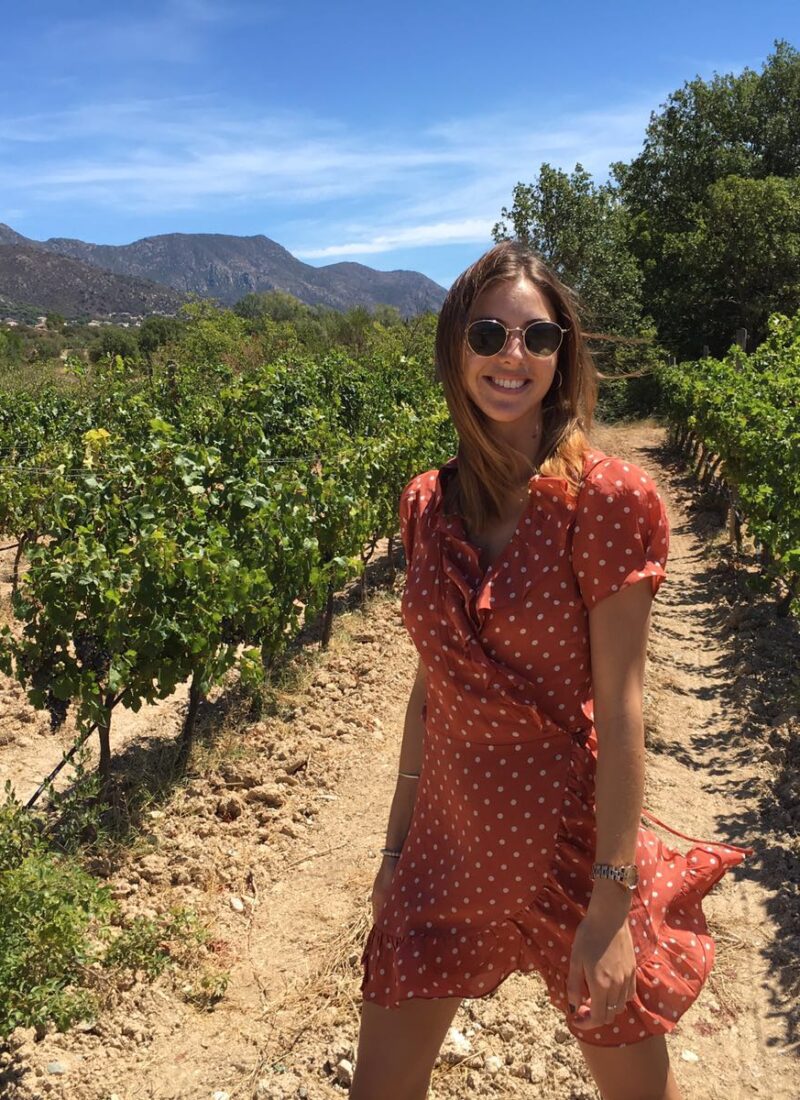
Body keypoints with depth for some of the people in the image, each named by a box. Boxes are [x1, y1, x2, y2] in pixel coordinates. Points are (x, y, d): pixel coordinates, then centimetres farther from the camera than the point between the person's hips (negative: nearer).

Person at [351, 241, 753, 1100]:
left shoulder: (603, 499, -15)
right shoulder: (427, 504, 0)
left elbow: (620, 708, -15)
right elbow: (431, 683, 6)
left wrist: (612, 905, -13)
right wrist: (396, 844, 10)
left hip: (569, 847, -4)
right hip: (446, 845, 4)